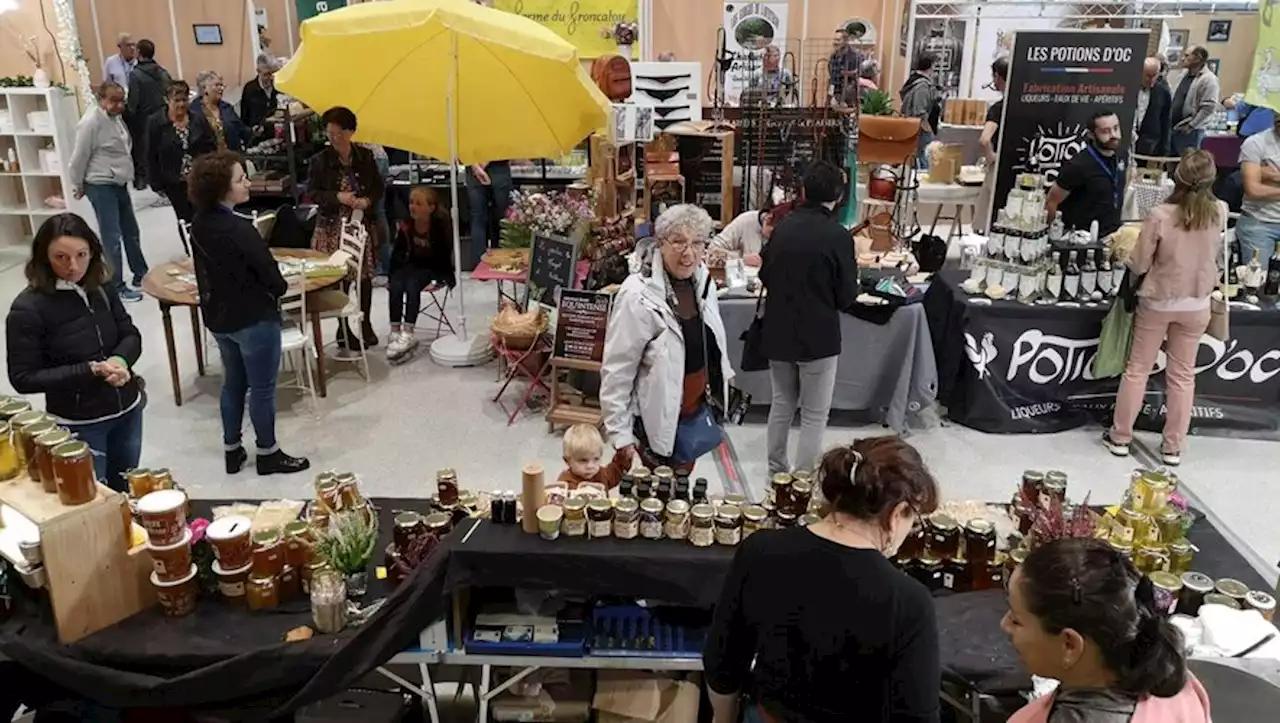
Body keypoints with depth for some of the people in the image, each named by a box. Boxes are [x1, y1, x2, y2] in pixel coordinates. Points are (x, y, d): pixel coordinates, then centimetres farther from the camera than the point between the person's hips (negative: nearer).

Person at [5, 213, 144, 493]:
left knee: (125, 492, 20)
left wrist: (120, 360, -20)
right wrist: (91, 371, -25)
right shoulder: (27, 309, -17)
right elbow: (23, 379, -15)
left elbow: (131, 335, 3)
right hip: (78, 423, -4)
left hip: (128, 409, 4)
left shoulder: (101, 287, -5)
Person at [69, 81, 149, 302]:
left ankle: (140, 275, 30)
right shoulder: (91, 122, -19)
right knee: (112, 238, -6)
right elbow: (79, 157, -14)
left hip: (119, 184, 9)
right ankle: (116, 287, 1)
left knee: (131, 232, 17)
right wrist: (78, 185, -4)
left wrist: (122, 174, 18)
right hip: (101, 186, -9)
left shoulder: (116, 117, 8)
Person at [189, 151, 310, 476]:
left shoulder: (198, 226, -1)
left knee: (233, 383, 20)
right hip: (254, 319, -8)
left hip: (218, 318, 8)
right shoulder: (239, 229, -25)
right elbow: (271, 277, -19)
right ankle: (267, 453, 20)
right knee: (262, 388, 7)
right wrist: (278, 289, 2)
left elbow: (208, 270, 9)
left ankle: (232, 451, 30)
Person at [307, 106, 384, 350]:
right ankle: (343, 329, 13)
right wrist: (337, 197, -18)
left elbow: (378, 188, 8)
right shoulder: (320, 160, -4)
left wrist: (367, 201, -12)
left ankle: (366, 326, 24)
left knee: (365, 276, 7)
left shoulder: (365, 156, 2)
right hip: (333, 226, -2)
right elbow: (312, 193, -2)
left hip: (363, 224, 2)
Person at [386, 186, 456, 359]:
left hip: (435, 270, -4)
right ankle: (395, 333, -26)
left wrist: (435, 281, -26)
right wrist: (391, 276, -3)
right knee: (395, 285, -24)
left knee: (412, 284, -32)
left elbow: (444, 258, -15)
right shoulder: (406, 225, -5)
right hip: (413, 266, 5)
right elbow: (397, 253, 5)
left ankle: (407, 334, -36)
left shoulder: (440, 226, -18)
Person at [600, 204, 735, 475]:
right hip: (660, 419, -6)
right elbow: (616, 372, -18)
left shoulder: (704, 280, -3)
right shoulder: (638, 296, -23)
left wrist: (718, 391, 18)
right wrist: (620, 435, -16)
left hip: (699, 409, 7)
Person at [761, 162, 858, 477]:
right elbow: (847, 296, -9)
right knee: (814, 414, 6)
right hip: (818, 336, -5)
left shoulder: (782, 227, -1)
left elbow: (764, 277, 10)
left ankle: (776, 470, 30)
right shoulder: (837, 235, -16)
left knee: (782, 403, 20)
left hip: (778, 331, 5)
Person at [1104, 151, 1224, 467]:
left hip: (1158, 301, -2)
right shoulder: (1219, 212, -11)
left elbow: (1139, 265, -13)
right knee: (1183, 374, 13)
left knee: (1137, 369, 12)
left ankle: (1120, 437, 20)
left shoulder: (1160, 215, -21)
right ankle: (1173, 446, 21)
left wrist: (1126, 253, 7)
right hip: (1196, 305, 2)